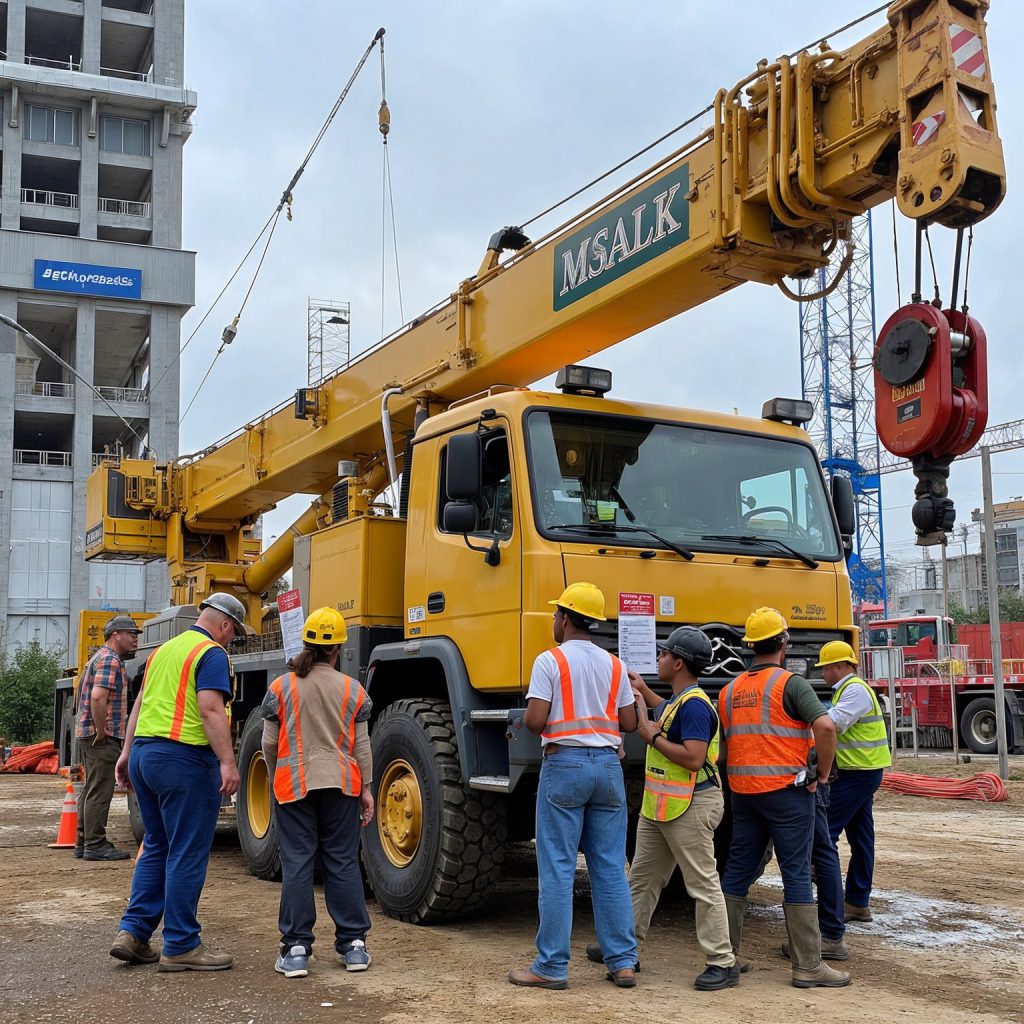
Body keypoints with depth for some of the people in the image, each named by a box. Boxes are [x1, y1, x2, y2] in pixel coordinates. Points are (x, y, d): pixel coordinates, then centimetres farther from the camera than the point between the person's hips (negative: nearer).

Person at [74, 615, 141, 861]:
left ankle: (84, 842, 20)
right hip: (103, 737, -11)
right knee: (99, 791, -7)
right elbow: (98, 697, -25)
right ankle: (95, 845, -4)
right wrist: (101, 731, -20)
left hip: (89, 734, 11)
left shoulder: (100, 657, 21)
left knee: (92, 790, 15)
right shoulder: (110, 660, -13)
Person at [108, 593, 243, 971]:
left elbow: (141, 702, 22)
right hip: (185, 758, -9)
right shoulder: (212, 654, -9)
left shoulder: (164, 650, 18)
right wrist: (227, 762, -25)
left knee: (156, 847, 17)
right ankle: (181, 946, 3)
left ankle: (133, 933, 13)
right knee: (187, 855, -2)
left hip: (144, 752, 9)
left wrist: (128, 751, 27)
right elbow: (210, 709, -21)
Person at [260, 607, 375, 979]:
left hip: (294, 784, -1)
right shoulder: (353, 690, 2)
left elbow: (269, 743, 4)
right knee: (343, 863, 8)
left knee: (297, 865, 3)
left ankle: (296, 950, 3)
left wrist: (276, 778, 20)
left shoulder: (280, 687, 0)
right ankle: (354, 945, 12)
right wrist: (366, 788, 9)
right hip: (341, 783, 1)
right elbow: (361, 745, 3)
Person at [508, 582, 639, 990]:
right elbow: (629, 723, 9)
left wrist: (531, 722, 9)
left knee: (557, 869, -1)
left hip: (565, 763, -5)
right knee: (611, 868, 9)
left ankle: (552, 966, 2)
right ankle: (622, 962, 11)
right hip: (608, 765, 5)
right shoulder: (613, 665, 9)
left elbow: (534, 720, -14)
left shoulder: (550, 661, -7)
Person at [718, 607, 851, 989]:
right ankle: (808, 966, 3)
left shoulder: (730, 690, 12)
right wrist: (822, 773, -10)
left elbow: (722, 747, 16)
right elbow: (825, 725, -22)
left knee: (737, 871, 12)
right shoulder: (790, 683, -8)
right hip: (786, 789, -6)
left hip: (743, 792, 6)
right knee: (796, 874, -1)